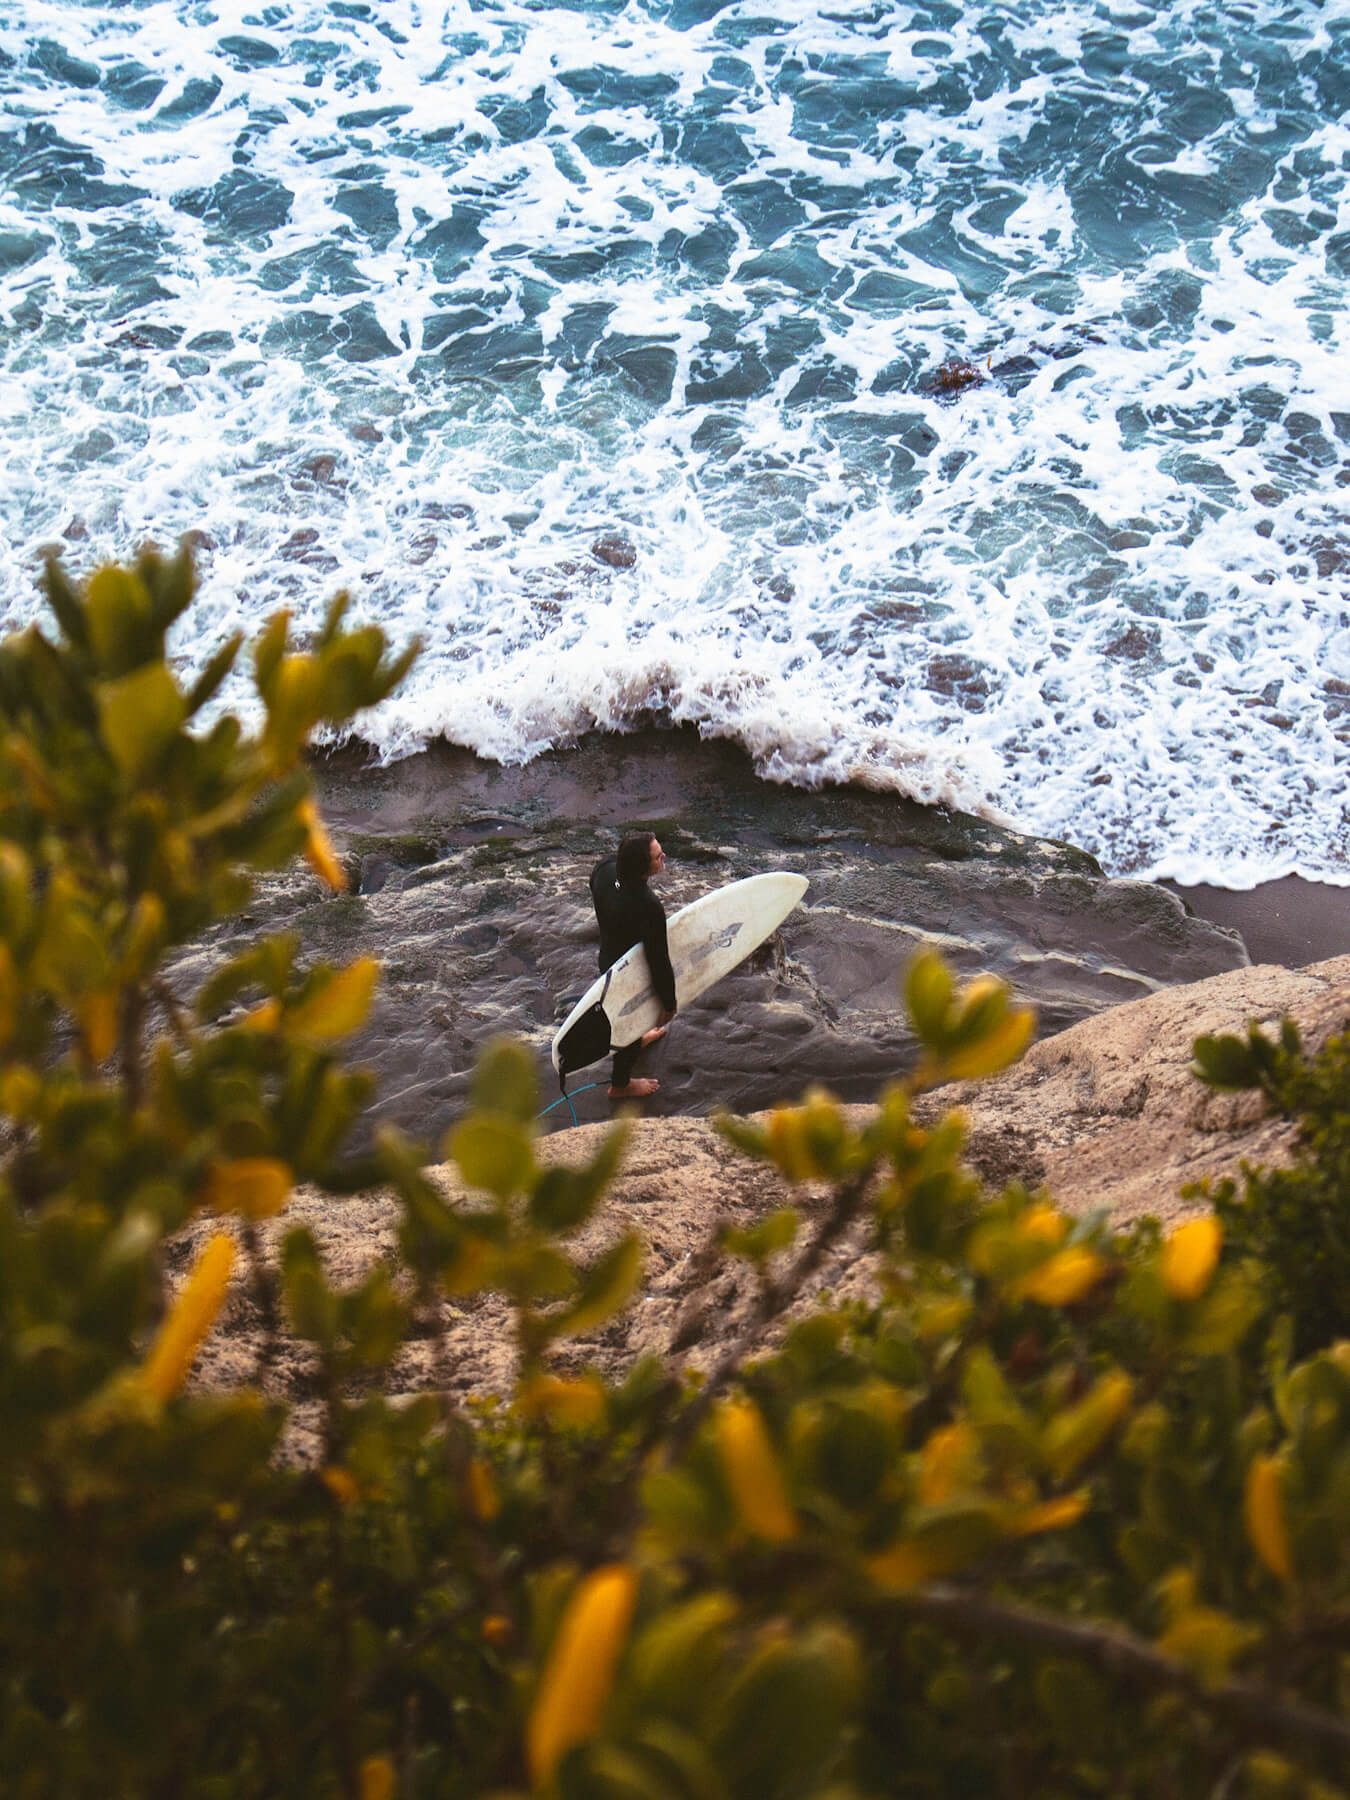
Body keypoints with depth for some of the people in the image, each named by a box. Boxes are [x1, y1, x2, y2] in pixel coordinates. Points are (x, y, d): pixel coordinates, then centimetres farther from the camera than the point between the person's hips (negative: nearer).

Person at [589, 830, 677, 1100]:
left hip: (608, 958, 6)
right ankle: (620, 1085, 47)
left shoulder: (604, 869, -21)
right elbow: (659, 960, -29)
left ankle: (637, 1040, 68)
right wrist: (669, 1003, -14)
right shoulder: (648, 908, -42)